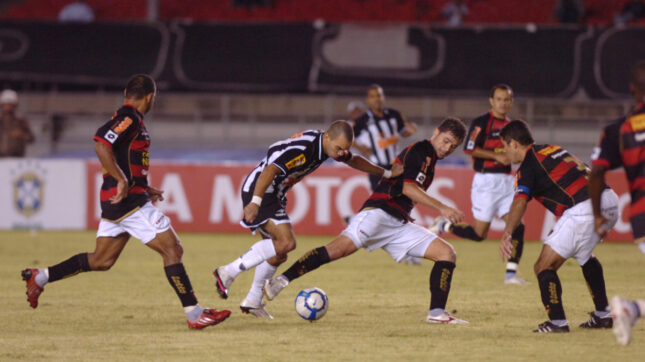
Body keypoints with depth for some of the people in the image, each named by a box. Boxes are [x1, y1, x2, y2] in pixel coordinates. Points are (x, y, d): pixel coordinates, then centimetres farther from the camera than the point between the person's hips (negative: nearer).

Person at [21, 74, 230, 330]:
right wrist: (122, 181, -25)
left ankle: (39, 277, 19)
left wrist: (145, 189, 24)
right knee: (172, 249, -8)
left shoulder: (126, 119, 18)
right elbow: (101, 146, -25)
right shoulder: (129, 120, -13)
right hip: (129, 201, -10)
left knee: (101, 261, 16)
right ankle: (194, 314, -8)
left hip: (117, 199, 10)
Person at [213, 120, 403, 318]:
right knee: (286, 242, -23)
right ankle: (228, 272, -19)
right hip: (259, 191, -10)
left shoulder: (333, 145, 3)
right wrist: (255, 202, -43)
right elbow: (271, 170, -35)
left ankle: (253, 301, 25)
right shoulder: (302, 149, -27)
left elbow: (354, 160, 23)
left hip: (274, 195, 10)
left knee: (278, 254, 13)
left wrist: (386, 173, 27)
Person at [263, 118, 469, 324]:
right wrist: (442, 208, -20)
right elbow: (408, 187, -17)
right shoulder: (419, 151, -4)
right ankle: (281, 280, -25)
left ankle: (437, 313, -4)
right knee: (343, 247, -28)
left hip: (400, 224, 9)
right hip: (379, 212, -9)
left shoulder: (431, 160, 23)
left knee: (447, 253, -2)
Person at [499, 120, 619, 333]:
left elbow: (520, 201, -17)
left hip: (583, 209, -9)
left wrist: (507, 234, -28)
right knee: (585, 256, 34)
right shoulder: (553, 149, 24)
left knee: (544, 267, -1)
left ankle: (557, 322, -7)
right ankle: (602, 316, 34)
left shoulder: (527, 167, 1)